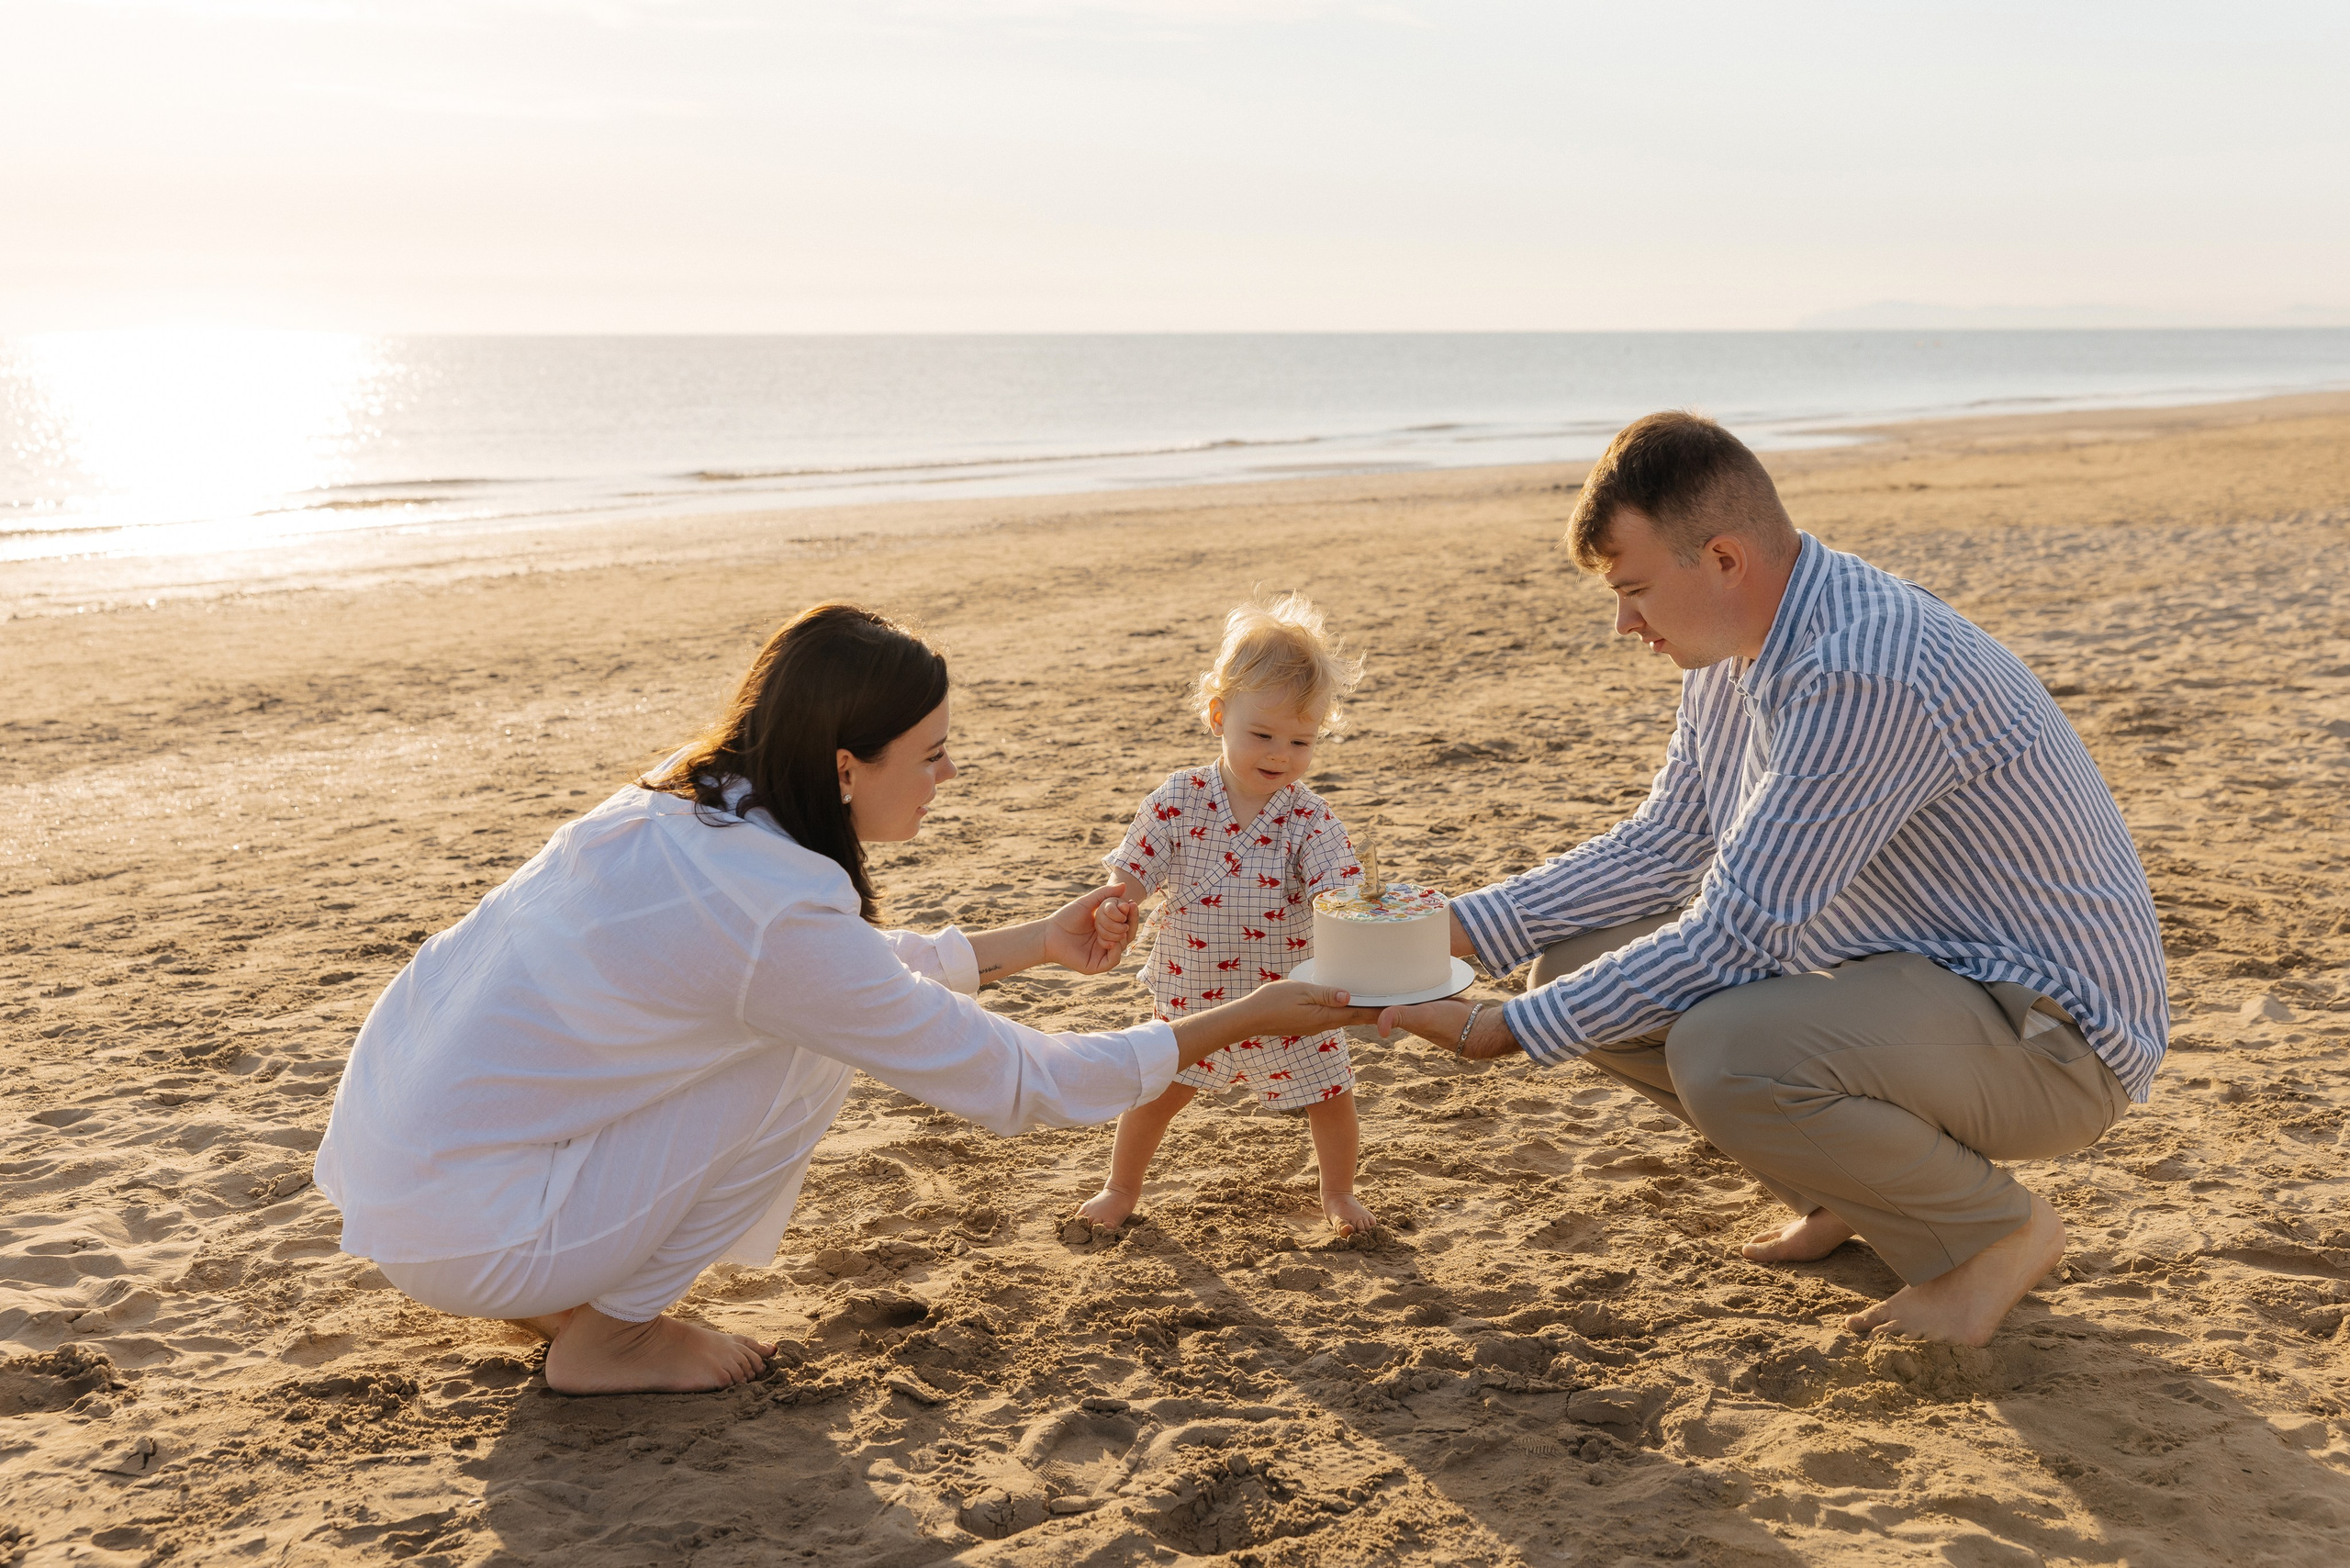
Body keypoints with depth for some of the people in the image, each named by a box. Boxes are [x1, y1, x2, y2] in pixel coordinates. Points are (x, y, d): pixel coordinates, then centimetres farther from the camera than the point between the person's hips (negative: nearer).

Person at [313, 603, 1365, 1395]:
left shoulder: (694, 804, 2)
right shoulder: (776, 912, -24)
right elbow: (1016, 1085, -15)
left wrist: (1035, 943, 23)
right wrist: (1245, 1022, -7)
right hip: (457, 1231, -8)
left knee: (819, 1014, 13)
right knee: (812, 1055, -7)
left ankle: (559, 1292, 20)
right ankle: (606, 1337, 5)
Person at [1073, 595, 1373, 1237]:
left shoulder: (1309, 817, -15)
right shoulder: (1178, 799, -12)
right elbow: (1136, 870, -7)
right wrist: (1116, 910, -28)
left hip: (1289, 1001, -1)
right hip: (1192, 994, 1)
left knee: (1331, 1096, 10)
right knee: (1153, 1093, 15)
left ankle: (1338, 1193, 38)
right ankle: (1121, 1189, 40)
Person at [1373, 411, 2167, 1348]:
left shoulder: (1863, 675, -29)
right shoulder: (1734, 649, 1)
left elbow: (1738, 936, -28)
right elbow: (1664, 843, 11)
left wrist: (1510, 1032, -23)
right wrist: (1459, 927, 1)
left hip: (2051, 1030, -9)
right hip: (1901, 968, 9)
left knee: (1722, 1052, -34)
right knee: (1582, 965, 2)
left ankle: (1995, 1230, -5)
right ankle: (1853, 1186, 16)